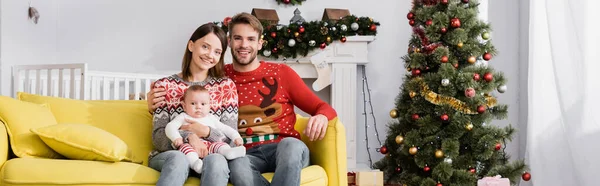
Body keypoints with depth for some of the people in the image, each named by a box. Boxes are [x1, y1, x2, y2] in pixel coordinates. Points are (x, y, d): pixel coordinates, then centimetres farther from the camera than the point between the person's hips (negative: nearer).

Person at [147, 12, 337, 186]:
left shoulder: (281, 73, 11)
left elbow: (322, 107, 12)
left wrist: (321, 117, -13)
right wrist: (157, 105, -2)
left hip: (284, 149, 0)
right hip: (245, 153, 0)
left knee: (291, 145, -38)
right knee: (237, 166, -38)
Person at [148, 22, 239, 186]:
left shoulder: (226, 86, 8)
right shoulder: (164, 85, 5)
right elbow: (158, 138, -3)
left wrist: (206, 132, -16)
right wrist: (188, 136, -22)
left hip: (210, 156, 1)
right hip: (168, 156, 0)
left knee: (216, 161, -35)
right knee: (179, 158, -37)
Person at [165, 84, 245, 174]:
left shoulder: (211, 118, 30)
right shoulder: (184, 117, 20)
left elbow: (225, 128, 31)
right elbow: (170, 127, 6)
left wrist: (236, 137, 13)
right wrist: (176, 137, -15)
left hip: (211, 144, 3)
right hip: (191, 145, -2)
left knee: (220, 144, -26)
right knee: (184, 147, -34)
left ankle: (229, 152, -56)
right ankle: (195, 162, -59)